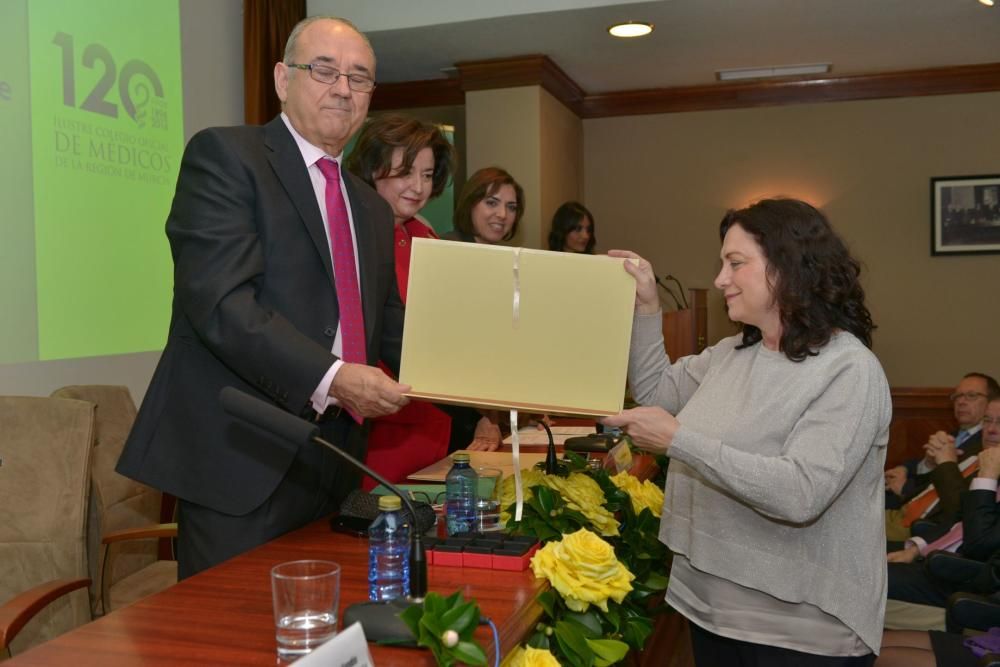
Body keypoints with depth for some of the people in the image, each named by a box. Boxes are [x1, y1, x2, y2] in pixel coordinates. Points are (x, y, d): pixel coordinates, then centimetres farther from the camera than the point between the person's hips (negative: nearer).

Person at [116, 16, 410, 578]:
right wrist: (329, 378, -25)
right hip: (243, 460, -6)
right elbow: (221, 301, -16)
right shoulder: (224, 154, -4)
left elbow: (390, 329, 18)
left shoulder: (373, 210, 18)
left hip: (335, 465, 7)